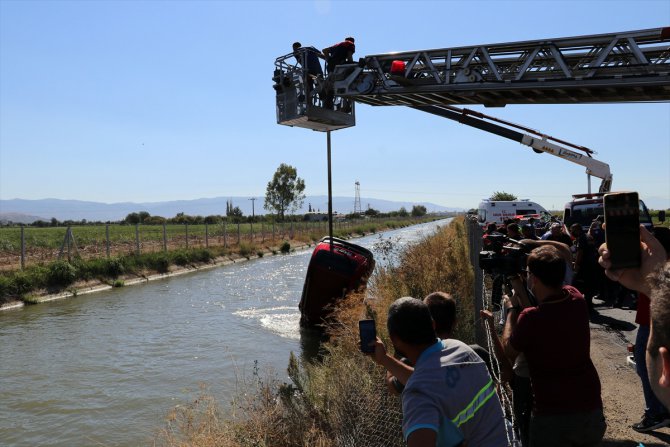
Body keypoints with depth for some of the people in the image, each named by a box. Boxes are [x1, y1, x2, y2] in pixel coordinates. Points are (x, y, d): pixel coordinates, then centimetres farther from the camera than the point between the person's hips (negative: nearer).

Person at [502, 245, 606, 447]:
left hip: (553, 417, -6)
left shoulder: (530, 318, -24)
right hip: (592, 409, 6)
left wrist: (512, 308, 3)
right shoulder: (577, 299, -7)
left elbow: (508, 352, -4)